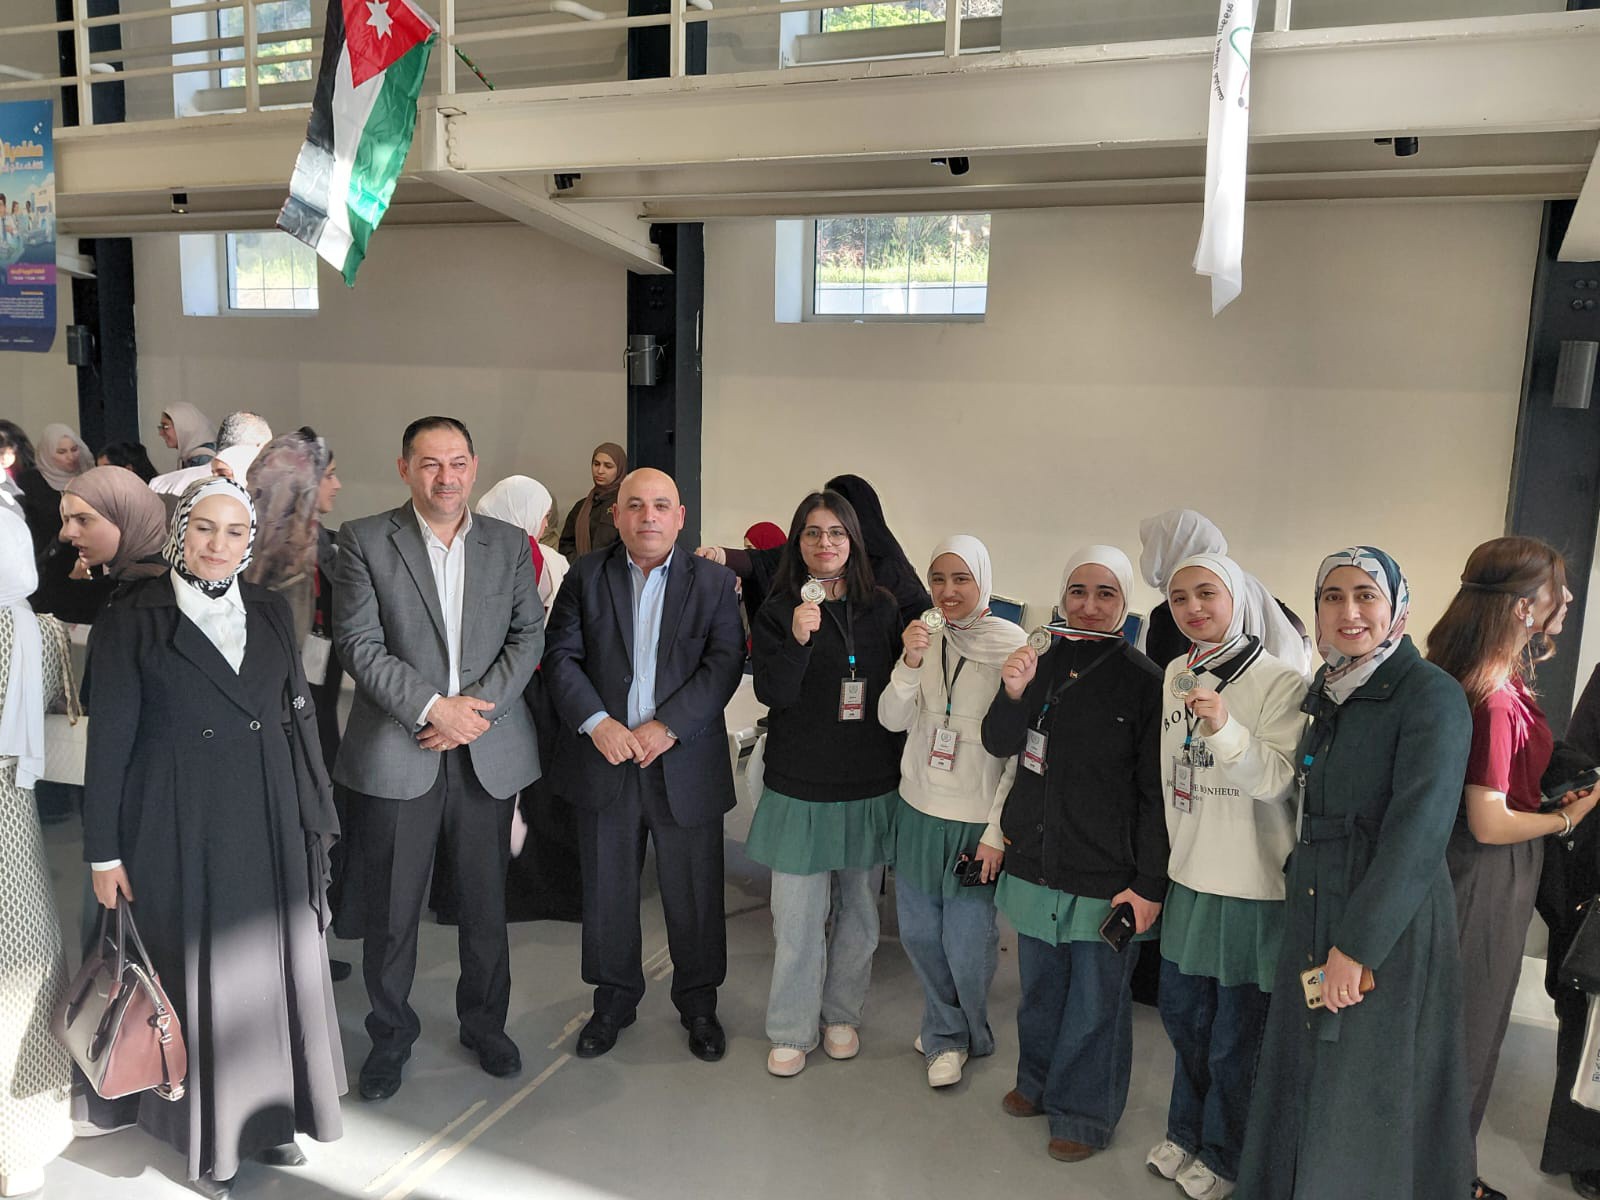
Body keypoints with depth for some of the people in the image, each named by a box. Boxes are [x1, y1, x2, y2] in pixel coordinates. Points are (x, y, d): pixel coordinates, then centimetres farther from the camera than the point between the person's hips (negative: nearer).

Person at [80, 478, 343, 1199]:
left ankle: (268, 1114, 30)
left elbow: (299, 717, 8)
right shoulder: (132, 620, -5)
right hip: (180, 829, -3)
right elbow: (110, 739, -4)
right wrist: (104, 851, -5)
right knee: (196, 976, 8)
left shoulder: (270, 612, 6)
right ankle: (207, 1137, 26)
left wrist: (315, 816, 6)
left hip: (268, 824, 4)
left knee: (271, 966, 12)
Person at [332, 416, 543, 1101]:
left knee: (485, 902, 14)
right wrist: (432, 707, -16)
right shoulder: (364, 541, -2)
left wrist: (479, 707, -11)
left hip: (488, 751, 2)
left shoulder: (508, 544, 7)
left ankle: (485, 1023, 34)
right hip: (395, 755, -2)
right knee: (390, 910, 9)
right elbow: (359, 644, -8)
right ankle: (391, 1034, 30)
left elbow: (528, 634, 2)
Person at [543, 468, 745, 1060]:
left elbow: (724, 663, -8)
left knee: (694, 893, 9)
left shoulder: (713, 581, 1)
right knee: (607, 891, 14)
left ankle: (698, 1002, 31)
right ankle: (613, 1000, 34)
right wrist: (596, 722, -16)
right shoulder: (586, 576, 4)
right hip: (605, 760, 1)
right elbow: (561, 656, -2)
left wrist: (667, 725, -17)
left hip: (685, 762, -1)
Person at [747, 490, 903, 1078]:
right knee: (797, 914, 1)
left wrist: (901, 768, 6)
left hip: (870, 785, 2)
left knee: (858, 908, 13)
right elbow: (772, 692, -13)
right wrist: (797, 639, -30)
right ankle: (792, 1030, 18)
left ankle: (841, 1013, 32)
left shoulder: (881, 609, 3)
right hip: (800, 784, -2)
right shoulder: (778, 610, -3)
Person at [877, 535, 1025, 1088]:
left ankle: (959, 1036, 32)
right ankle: (947, 1034, 39)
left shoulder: (1013, 647, -13)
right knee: (919, 933, 15)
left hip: (976, 821, -5)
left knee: (966, 944, 2)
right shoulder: (926, 638, 1)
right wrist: (910, 664, -20)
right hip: (919, 810, 5)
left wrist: (998, 831, -11)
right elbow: (892, 720, -3)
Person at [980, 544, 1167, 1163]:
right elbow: (999, 744, 1)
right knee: (1040, 985, 22)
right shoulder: (1043, 661, 2)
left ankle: (1084, 1112, 29)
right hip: (1035, 858, 5)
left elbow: (1155, 794, -11)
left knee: (1094, 1001, 9)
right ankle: (1039, 1083, 43)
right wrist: (1013, 693, -19)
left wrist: (1149, 884, -12)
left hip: (1104, 874, -5)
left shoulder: (1144, 680, -12)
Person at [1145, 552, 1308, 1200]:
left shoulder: (1280, 682, -15)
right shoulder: (1175, 674, 5)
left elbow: (1277, 780, -22)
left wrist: (1225, 729, -37)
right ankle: (1187, 1132, 43)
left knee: (1235, 1037, 9)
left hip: (1253, 887, -6)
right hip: (1189, 877, 6)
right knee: (1182, 1016, 21)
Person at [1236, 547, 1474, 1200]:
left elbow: (1418, 831, -20)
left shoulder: (1431, 695, -13)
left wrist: (1358, 944, -21)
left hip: (1390, 925, -6)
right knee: (1302, 1082, 13)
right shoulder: (1326, 692, 10)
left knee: (1369, 1098, 4)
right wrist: (1298, 878, 9)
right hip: (1313, 915, 7)